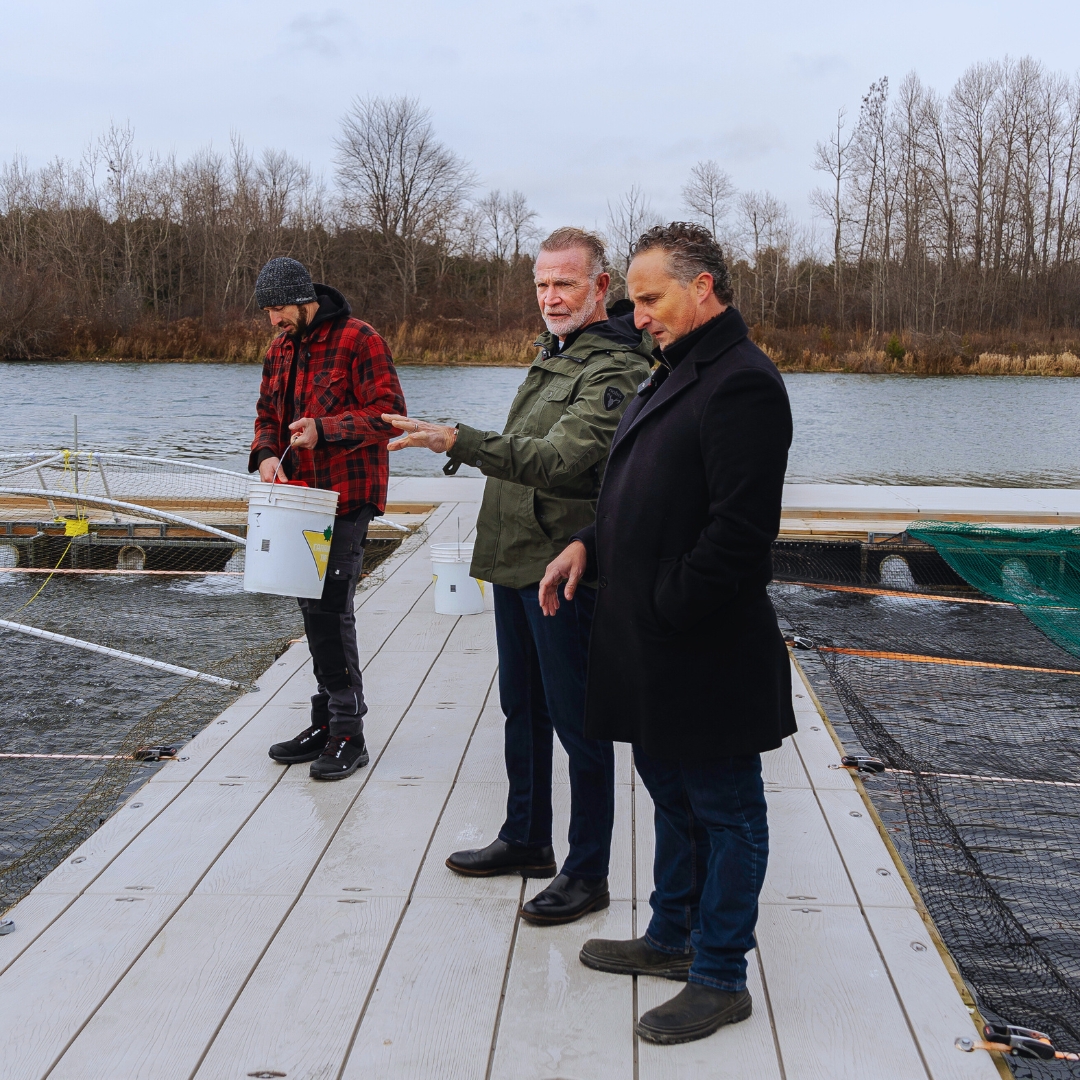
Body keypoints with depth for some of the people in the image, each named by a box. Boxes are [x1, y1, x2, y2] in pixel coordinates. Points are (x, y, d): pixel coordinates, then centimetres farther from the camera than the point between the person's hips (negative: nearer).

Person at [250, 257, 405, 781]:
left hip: (347, 496, -8)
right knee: (313, 608, 14)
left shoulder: (359, 340, -11)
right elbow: (268, 413, 20)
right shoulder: (280, 348, 14)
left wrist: (324, 429, -24)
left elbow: (389, 413, -15)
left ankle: (348, 735, -1)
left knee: (331, 609, -10)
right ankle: (325, 722, 25)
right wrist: (265, 454, -1)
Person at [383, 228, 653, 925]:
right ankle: (526, 841, 35)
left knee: (577, 720, -1)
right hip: (517, 560, 10)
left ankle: (587, 873, 11)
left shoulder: (615, 369, -17)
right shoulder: (554, 354, 15)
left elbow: (559, 458, -31)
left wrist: (457, 441, -41)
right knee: (522, 708, 19)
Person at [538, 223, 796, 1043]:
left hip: (705, 652, -10)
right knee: (673, 796, 22)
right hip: (654, 644, 10)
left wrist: (668, 608, -20)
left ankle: (721, 978, 17)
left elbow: (740, 528, -24)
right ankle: (674, 937, 38)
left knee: (725, 811, 5)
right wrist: (590, 545, 5)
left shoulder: (743, 382, -18)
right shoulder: (678, 373, 14)